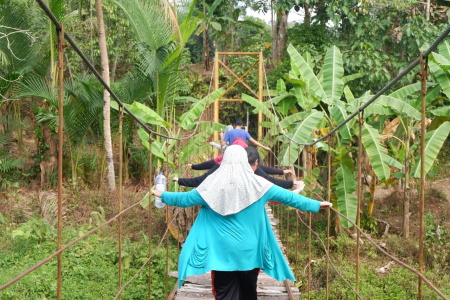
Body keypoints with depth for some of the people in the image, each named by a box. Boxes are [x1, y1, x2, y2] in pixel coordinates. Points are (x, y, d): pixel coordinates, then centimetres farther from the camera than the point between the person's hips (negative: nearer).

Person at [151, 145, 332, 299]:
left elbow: (186, 199, 3)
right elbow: (287, 196, -2)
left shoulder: (214, 183, -4)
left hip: (223, 251, -1)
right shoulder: (257, 183, -5)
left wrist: (163, 195, 20)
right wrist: (316, 205, 8)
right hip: (249, 251, 1)